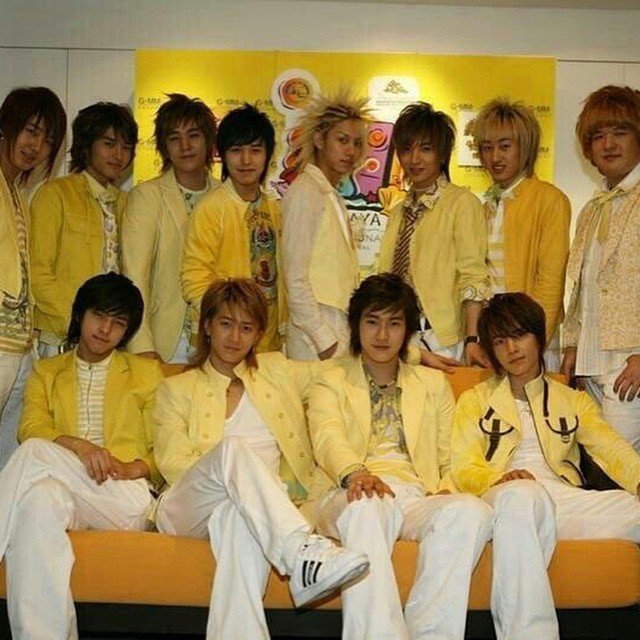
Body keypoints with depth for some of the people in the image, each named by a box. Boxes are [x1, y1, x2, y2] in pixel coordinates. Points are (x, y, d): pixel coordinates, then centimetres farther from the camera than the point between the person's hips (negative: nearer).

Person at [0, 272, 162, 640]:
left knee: (36, 452, -31)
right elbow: (31, 429, 6)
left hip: (127, 500, -1)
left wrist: (133, 468, -9)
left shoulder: (146, 372, 22)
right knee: (40, 499, -40)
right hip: (63, 490, 1)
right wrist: (76, 446, -16)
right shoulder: (46, 371, 26)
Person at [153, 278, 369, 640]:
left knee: (240, 516, -39)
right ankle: (303, 553, -54)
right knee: (234, 448, -35)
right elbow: (172, 462, 6)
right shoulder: (177, 389, 20)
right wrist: (229, 473, -11)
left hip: (258, 507, 1)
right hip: (187, 509, -1)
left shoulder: (277, 371, 25)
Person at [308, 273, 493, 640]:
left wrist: (447, 490, -4)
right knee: (366, 510, -40)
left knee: (473, 511, -32)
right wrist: (354, 473, -26)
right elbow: (328, 438, -2)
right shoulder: (330, 383, 20)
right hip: (357, 494, -2)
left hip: (419, 496, 3)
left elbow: (451, 458, 21)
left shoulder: (434, 384, 29)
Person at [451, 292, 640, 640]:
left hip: (565, 499, 2)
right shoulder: (475, 400, 24)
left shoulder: (573, 401, 27)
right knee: (522, 495, -39)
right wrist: (500, 478, -15)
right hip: (503, 500, -2)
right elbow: (463, 469, 9)